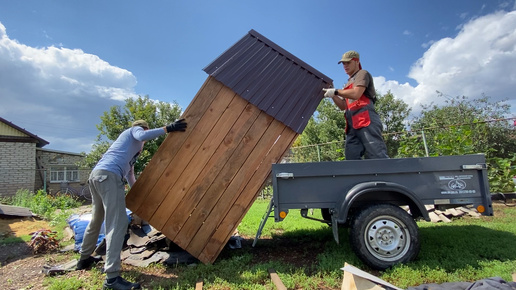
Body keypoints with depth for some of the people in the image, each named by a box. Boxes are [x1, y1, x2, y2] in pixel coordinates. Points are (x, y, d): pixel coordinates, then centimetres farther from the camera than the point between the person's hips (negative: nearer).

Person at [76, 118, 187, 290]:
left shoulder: (132, 148, 36)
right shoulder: (136, 129, 15)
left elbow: (129, 175, 38)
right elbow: (143, 136, -13)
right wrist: (168, 129, -13)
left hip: (96, 174, 10)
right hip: (108, 175, -10)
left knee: (96, 220, 24)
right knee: (118, 223, -15)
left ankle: (84, 258, 41)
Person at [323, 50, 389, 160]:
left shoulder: (362, 74, 10)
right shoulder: (349, 83, 32)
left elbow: (356, 93, -10)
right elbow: (343, 106, 23)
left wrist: (336, 91, -2)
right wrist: (332, 95, 10)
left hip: (366, 120, -8)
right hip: (352, 125, 8)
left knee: (378, 157, -14)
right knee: (351, 159, -3)